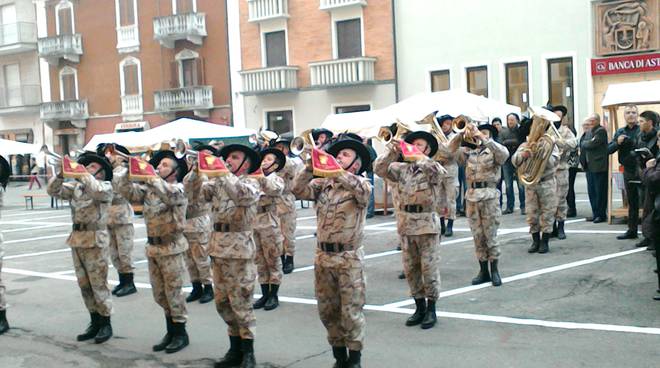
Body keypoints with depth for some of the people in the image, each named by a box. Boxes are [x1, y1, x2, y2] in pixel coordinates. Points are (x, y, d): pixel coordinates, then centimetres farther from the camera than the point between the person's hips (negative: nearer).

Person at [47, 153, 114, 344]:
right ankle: (95, 322, 19)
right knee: (84, 285, 10)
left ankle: (106, 323, 7)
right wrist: (61, 174, -5)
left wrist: (82, 174, -17)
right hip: (76, 239, 6)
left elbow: (97, 191, -26)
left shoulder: (106, 186, -3)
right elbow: (53, 190, 10)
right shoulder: (76, 186, 14)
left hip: (95, 240, -6)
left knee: (99, 284, -3)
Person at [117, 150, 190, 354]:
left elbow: (168, 194, -31)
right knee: (160, 295, 13)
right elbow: (128, 192, 0)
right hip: (153, 247, 7)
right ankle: (171, 332, 25)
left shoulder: (178, 188, -9)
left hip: (171, 247, -7)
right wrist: (129, 172, -13)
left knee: (173, 293, 0)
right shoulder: (150, 188, 10)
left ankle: (181, 333, 13)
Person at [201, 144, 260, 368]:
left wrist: (223, 174, -24)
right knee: (223, 302, 11)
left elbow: (245, 195, -27)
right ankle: (235, 349, 22)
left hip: (239, 250, -7)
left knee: (240, 302, -3)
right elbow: (202, 193, 4)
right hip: (218, 248, 7)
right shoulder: (220, 183, 15)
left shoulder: (250, 183, -5)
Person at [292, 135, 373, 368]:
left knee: (350, 312, 0)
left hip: (349, 258, -5)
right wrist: (311, 166, -14)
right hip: (323, 255, 5)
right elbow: (300, 190, -3)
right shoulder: (323, 183, 9)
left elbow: (363, 190, -27)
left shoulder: (360, 183, -4)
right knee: (327, 310, 12)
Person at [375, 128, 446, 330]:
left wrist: (418, 157, -25)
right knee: (410, 268, 10)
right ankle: (419, 307, 22)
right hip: (406, 222, 5)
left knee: (429, 267, 0)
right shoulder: (402, 168, 9)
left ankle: (431, 309, 12)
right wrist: (392, 152, -14)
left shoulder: (432, 167, -2)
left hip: (427, 222, -4)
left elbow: (437, 171, -25)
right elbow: (380, 169, -2)